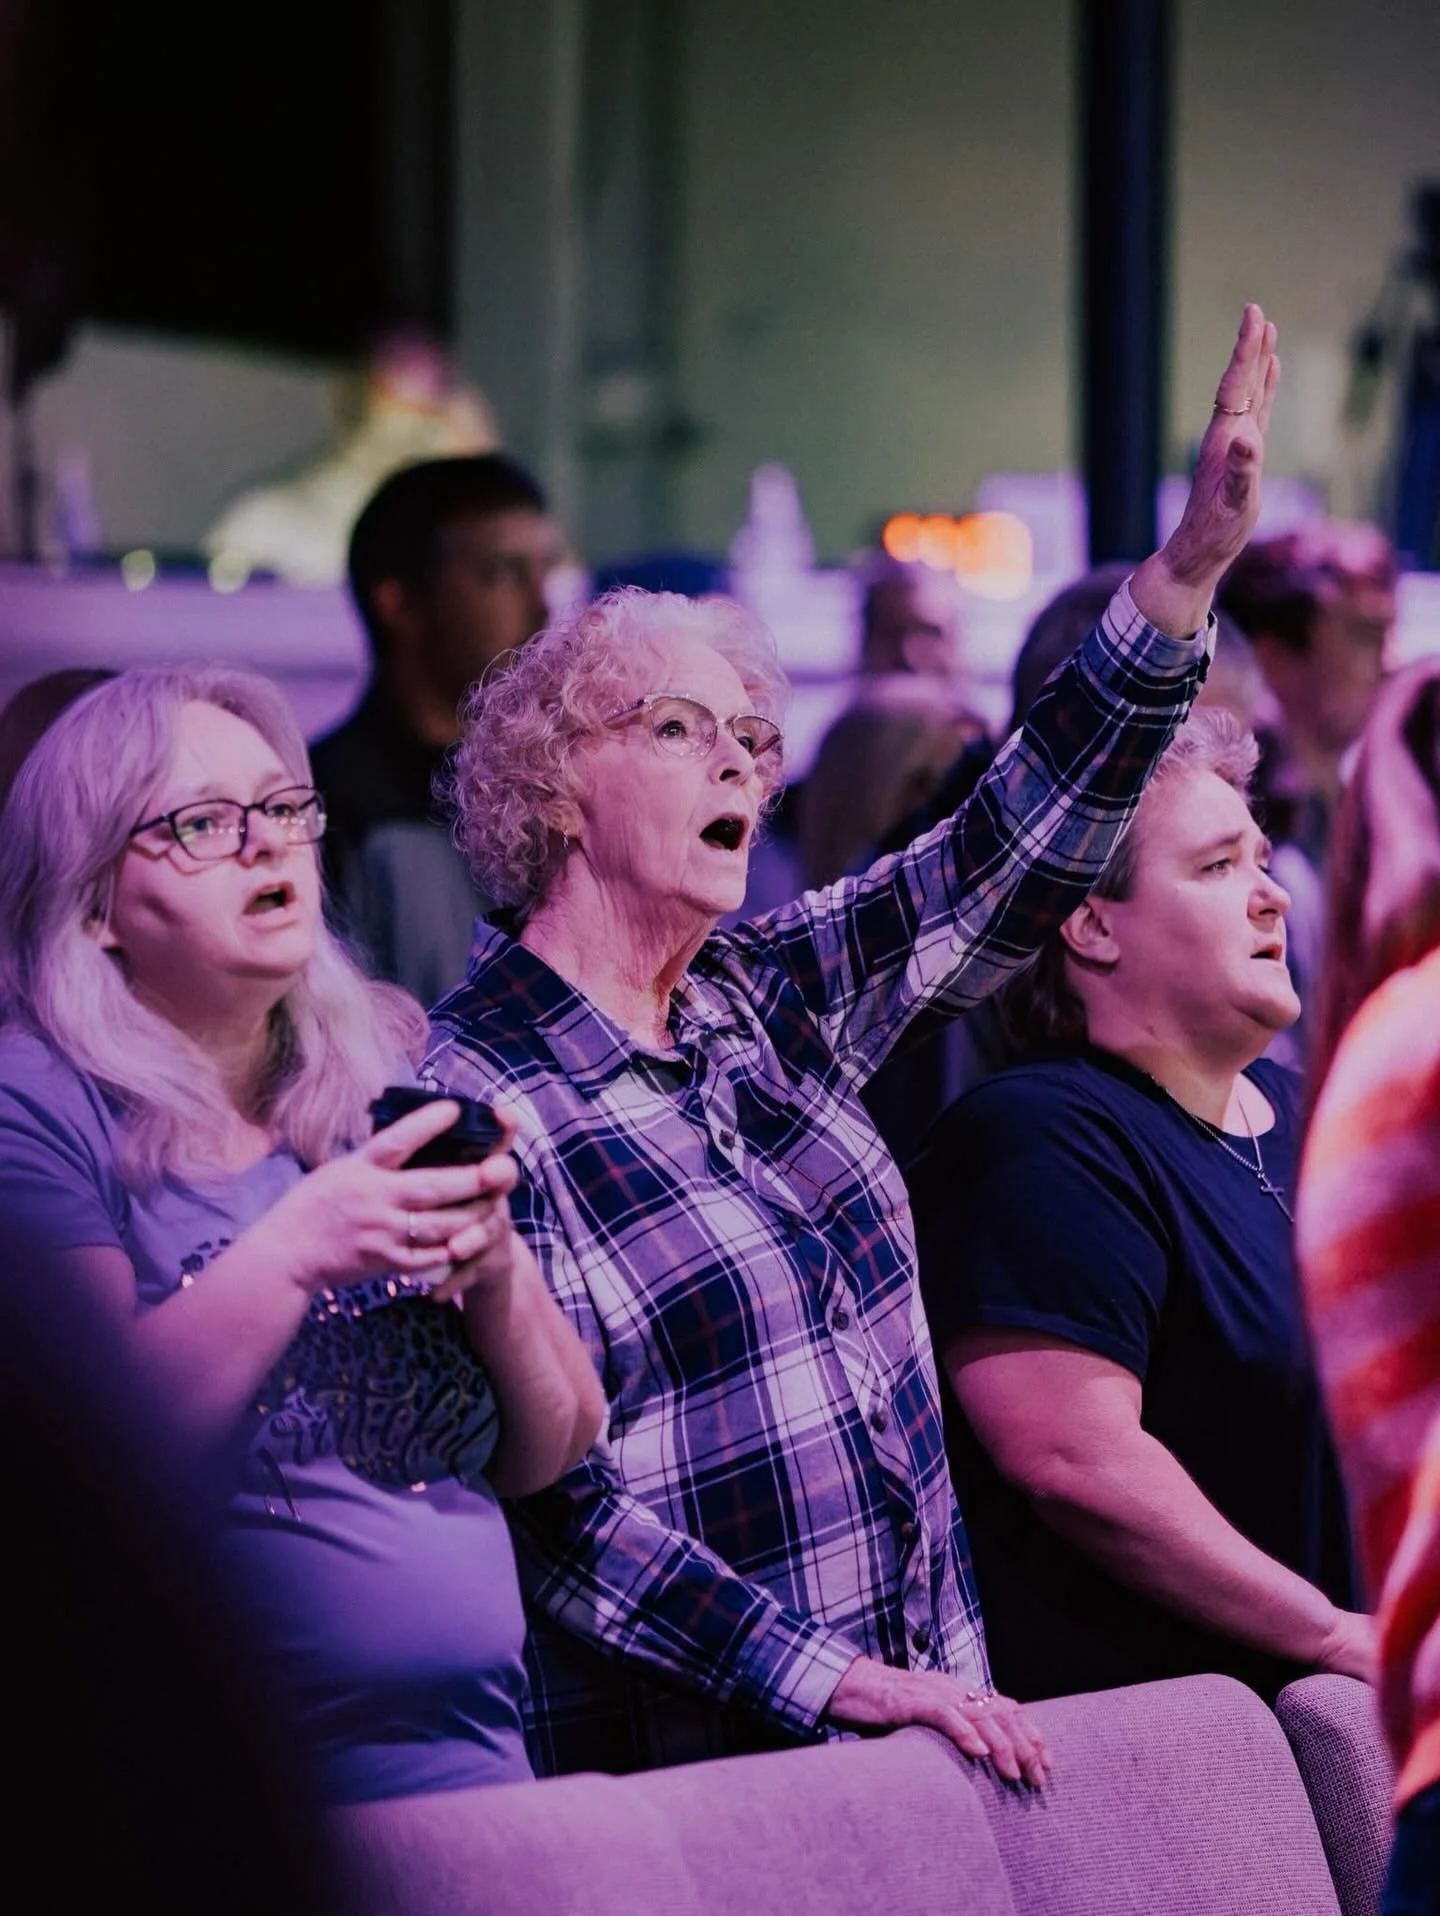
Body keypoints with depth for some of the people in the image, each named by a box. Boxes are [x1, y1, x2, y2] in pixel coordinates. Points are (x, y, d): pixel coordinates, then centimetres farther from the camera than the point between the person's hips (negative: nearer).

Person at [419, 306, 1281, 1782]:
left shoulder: (764, 996, 7)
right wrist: (836, 1679, -22)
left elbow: (1006, 861, 5)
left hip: (925, 1704, 7)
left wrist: (1189, 564, -5)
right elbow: (550, 1508, -18)